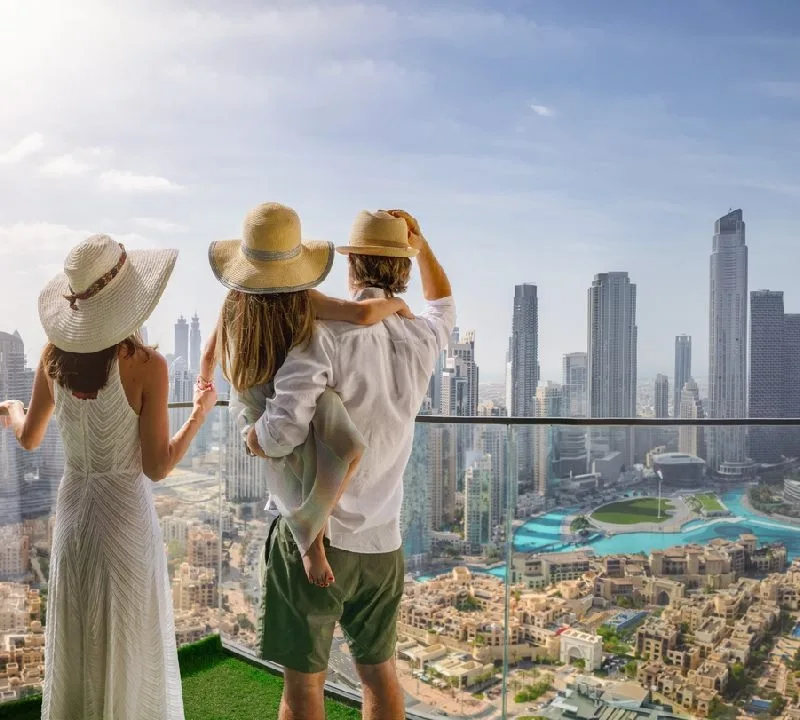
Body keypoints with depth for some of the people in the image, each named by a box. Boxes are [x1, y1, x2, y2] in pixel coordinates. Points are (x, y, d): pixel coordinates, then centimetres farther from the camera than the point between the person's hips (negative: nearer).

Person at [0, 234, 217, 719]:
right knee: (128, 649, 15)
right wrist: (201, 412, -4)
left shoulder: (55, 355, -6)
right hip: (127, 515, -5)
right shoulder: (146, 365, -21)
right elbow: (157, 467, -16)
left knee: (74, 648, 23)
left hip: (73, 509, 5)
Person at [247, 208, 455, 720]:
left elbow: (284, 431, -25)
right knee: (380, 669, 22)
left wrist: (253, 438, -4)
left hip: (315, 536, -4)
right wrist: (421, 246, 21)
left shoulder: (328, 332, -16)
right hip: (383, 542, 5)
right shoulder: (423, 338, 0)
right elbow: (444, 303, 26)